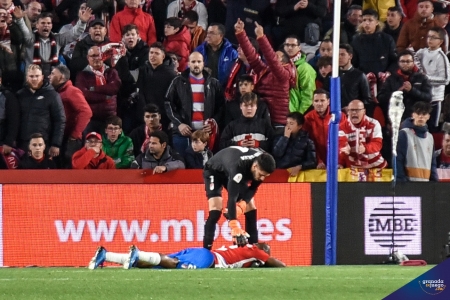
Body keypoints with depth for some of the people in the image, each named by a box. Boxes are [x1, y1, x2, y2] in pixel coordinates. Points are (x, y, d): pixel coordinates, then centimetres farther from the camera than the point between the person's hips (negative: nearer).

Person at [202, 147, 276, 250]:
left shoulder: (262, 162, -25)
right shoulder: (238, 167, -45)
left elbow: (253, 188, -11)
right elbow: (231, 198, -48)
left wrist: (242, 204, -30)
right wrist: (235, 228, -54)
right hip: (214, 171, -6)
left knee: (251, 209, -3)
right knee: (215, 212, -23)